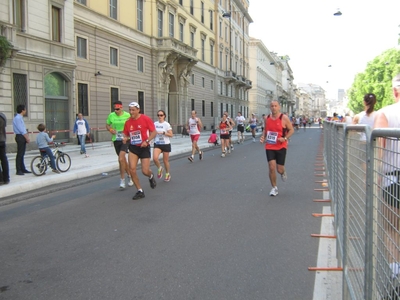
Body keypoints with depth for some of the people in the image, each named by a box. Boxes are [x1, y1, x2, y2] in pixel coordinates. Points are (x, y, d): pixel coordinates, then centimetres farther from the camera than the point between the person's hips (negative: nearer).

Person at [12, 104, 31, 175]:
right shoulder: (17, 118, -14)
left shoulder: (20, 118, 16)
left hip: (23, 137, 10)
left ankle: (23, 169, 20)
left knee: (22, 154, 14)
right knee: (19, 154, -6)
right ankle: (18, 170, -3)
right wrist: (27, 138, -14)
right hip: (20, 137, -10)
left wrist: (27, 137, 9)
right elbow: (21, 130, -18)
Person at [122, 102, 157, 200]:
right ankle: (140, 191, 6)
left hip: (144, 148, -3)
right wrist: (125, 139, -11)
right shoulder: (128, 122, 2)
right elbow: (126, 135, 12)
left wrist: (146, 141, -22)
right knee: (132, 169, -10)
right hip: (133, 148, 4)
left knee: (145, 171, -4)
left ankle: (151, 177, 36)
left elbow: (154, 132, -9)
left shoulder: (146, 119, -10)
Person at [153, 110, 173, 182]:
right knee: (155, 158, -20)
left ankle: (167, 174, 30)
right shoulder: (155, 124, 4)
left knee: (165, 160, 6)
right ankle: (159, 168, 10)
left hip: (166, 144, -3)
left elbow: (171, 135, -11)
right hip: (157, 144, 3)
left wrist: (163, 132, -21)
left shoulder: (167, 124, -7)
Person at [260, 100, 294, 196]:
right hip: (269, 146, 2)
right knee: (271, 168, -7)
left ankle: (283, 172, 41)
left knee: (280, 169, 1)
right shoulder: (267, 118, 5)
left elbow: (291, 130, -2)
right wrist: (263, 137, -1)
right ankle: (274, 188, 10)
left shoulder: (284, 118, -7)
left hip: (281, 147, -2)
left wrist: (285, 138, -18)